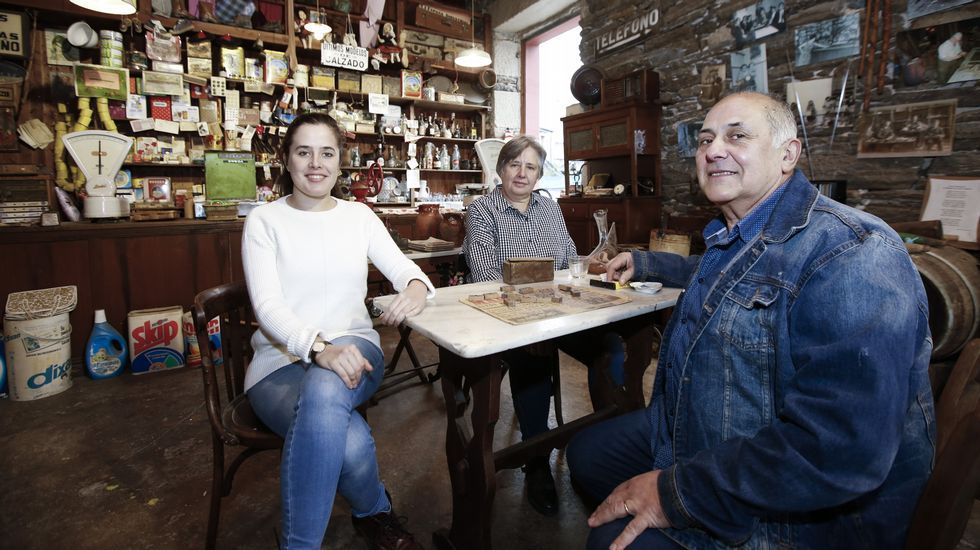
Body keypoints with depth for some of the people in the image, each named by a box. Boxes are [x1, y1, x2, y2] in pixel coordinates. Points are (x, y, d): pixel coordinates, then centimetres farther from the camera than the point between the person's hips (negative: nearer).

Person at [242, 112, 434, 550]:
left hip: (353, 349, 2)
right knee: (350, 442, -33)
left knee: (325, 389, -36)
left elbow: (402, 268, 3)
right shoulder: (263, 221, 2)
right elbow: (267, 304, -11)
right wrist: (319, 348, -31)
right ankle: (375, 514, -1)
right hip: (282, 360, -1)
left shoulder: (359, 216, 11)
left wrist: (416, 286, -24)